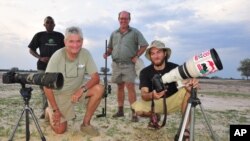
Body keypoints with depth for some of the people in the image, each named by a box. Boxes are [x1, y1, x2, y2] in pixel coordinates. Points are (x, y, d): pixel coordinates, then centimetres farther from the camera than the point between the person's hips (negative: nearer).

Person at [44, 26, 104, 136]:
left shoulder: (85, 53, -16)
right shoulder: (57, 57, -23)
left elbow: (96, 77, -17)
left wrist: (82, 89, -34)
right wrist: (55, 110, -18)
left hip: (77, 89, 3)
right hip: (59, 93, -2)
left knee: (99, 89, -24)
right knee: (60, 130, -4)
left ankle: (86, 123, -7)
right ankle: (50, 111, 31)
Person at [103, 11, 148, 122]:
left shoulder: (135, 32, 1)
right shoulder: (114, 33, 13)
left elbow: (144, 45, 0)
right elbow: (110, 48, 19)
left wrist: (136, 56, -9)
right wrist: (107, 53, -1)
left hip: (129, 64, -4)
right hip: (116, 64, 5)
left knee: (130, 87, -11)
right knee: (120, 87, 10)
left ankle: (134, 113, -6)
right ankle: (120, 110, 19)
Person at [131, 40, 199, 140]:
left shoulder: (175, 68, -15)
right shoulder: (145, 72, -15)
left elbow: (185, 84, -29)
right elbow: (144, 95, -25)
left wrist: (191, 84, -55)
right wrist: (152, 95, -50)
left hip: (172, 102, 0)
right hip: (154, 103, 1)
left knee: (188, 90, -28)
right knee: (138, 108, -29)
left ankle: (185, 129, -21)